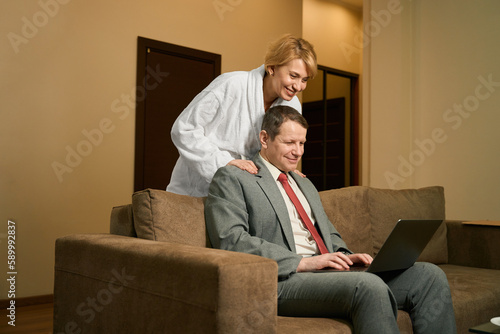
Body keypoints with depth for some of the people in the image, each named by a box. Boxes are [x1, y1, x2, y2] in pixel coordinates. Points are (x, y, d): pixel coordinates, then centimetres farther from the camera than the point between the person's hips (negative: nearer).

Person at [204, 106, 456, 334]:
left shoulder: (305, 185, 28)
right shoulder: (231, 178, 2)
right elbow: (232, 240, -11)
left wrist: (344, 256, 5)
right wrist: (302, 262, -18)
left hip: (327, 270, 8)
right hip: (282, 282, -7)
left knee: (429, 275, -8)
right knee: (370, 286, -34)